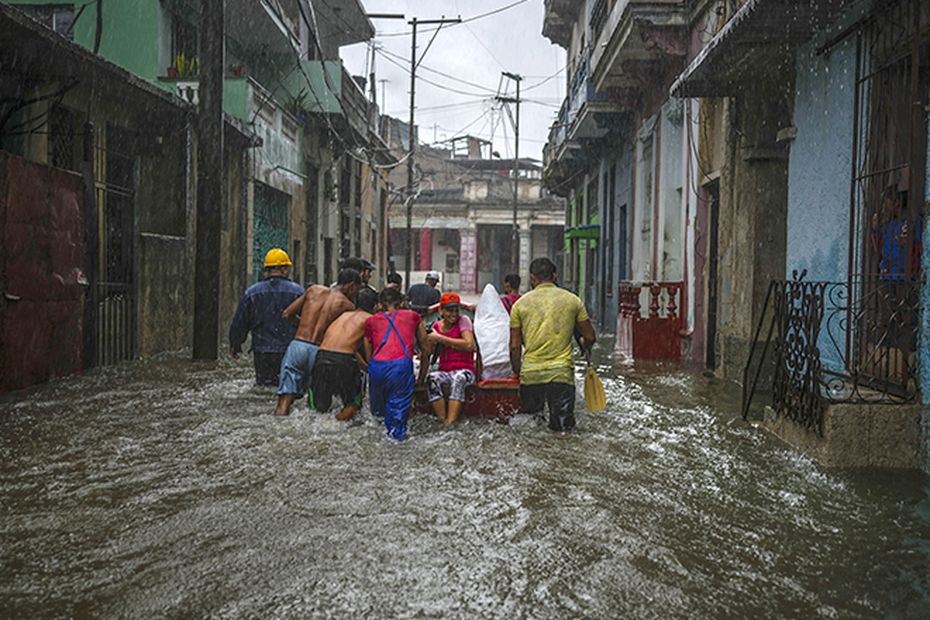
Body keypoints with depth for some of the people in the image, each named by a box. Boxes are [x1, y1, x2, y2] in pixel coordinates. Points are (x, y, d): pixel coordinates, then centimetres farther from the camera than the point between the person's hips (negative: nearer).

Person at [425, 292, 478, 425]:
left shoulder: (463, 321, -3)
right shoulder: (436, 327, 9)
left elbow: (469, 345, -20)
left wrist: (440, 338, -17)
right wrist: (421, 376, -8)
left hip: (465, 370, -3)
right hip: (444, 371, 3)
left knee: (459, 378, -37)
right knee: (432, 378, -30)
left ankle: (450, 423, -42)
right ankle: (442, 421, -31)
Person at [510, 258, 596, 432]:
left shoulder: (520, 303, 5)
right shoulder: (573, 300, 5)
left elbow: (515, 346, 5)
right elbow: (590, 337, 11)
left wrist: (517, 372, 18)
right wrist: (585, 346, 34)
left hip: (530, 373, 1)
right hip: (561, 372, -1)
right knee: (563, 426, 5)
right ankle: (557, 418, -21)